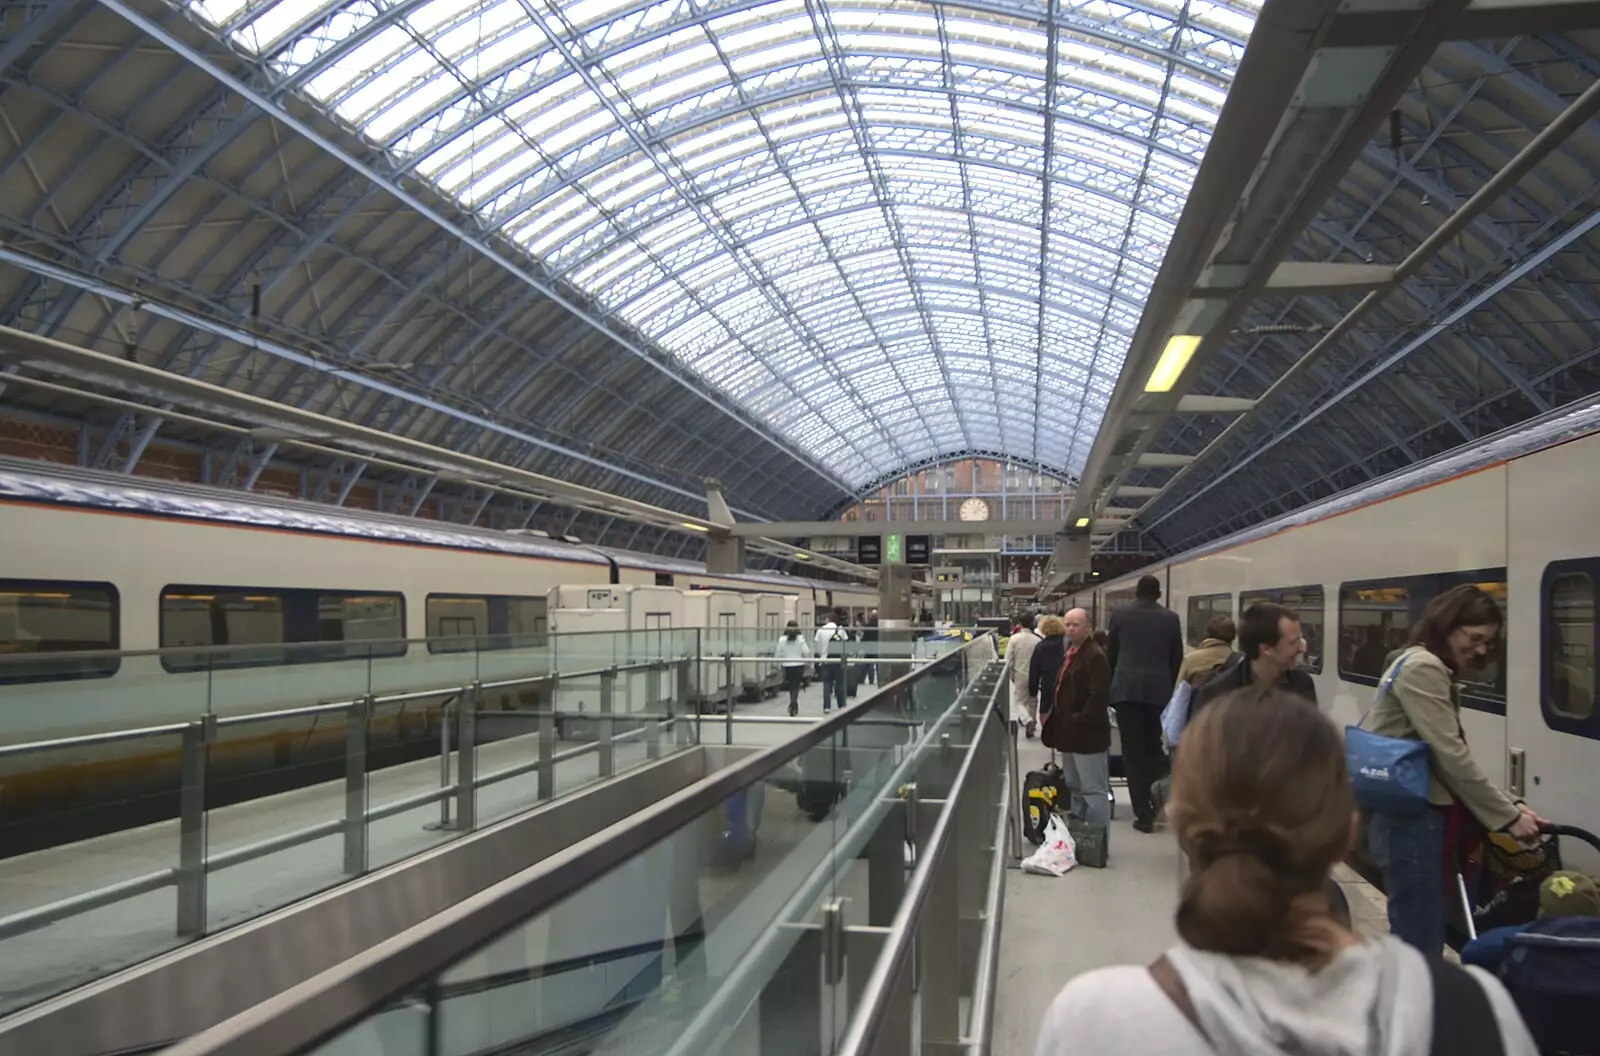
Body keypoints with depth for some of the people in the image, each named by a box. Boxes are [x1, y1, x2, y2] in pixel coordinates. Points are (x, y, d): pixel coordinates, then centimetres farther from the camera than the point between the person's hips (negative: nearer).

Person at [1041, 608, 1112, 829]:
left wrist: (1080, 720, -20)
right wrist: (1057, 719, 15)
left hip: (1087, 733, -10)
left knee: (1093, 790, -3)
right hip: (1070, 731, 10)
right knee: (1074, 787, 19)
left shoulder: (1095, 655, -17)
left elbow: (1100, 695, -25)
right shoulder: (1070, 652, 14)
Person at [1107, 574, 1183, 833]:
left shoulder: (1120, 615, 3)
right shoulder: (1170, 618, 3)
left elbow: (1111, 653, 10)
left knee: (1133, 753, 1)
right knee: (1154, 748, 15)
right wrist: (1172, 688, 20)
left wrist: (1112, 683, 23)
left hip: (1126, 688, -1)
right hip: (1159, 689, 1)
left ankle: (1144, 814, -1)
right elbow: (1177, 657, 8)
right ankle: (1157, 806, 13)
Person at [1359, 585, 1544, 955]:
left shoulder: (1432, 669, 17)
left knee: (1414, 931, 16)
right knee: (1421, 937, -4)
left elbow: (1453, 753, 13)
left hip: (1414, 812, 10)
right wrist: (1508, 816, -13)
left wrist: (1508, 803, 2)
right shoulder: (1423, 668, -15)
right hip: (1409, 816, -10)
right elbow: (1451, 757, -20)